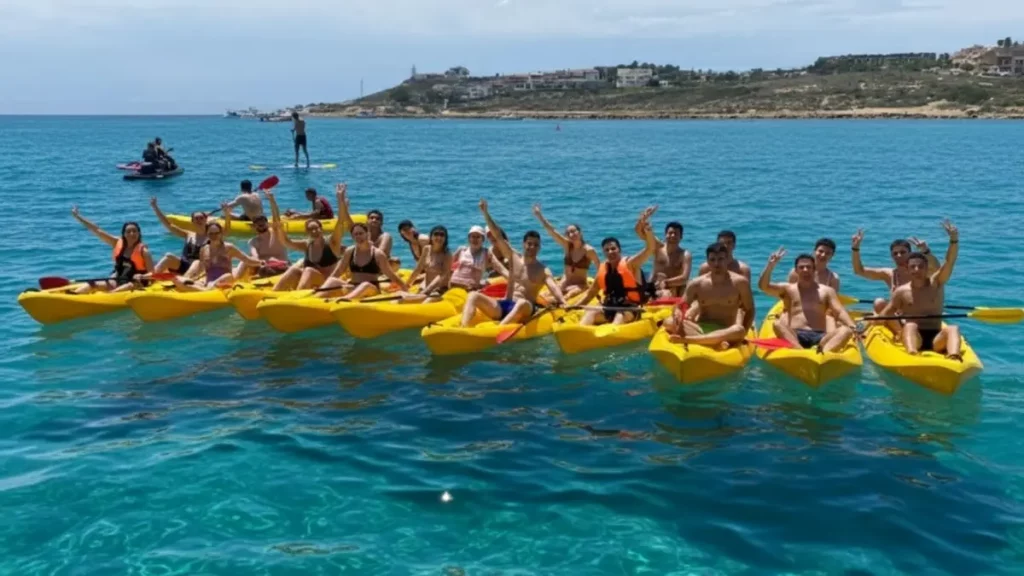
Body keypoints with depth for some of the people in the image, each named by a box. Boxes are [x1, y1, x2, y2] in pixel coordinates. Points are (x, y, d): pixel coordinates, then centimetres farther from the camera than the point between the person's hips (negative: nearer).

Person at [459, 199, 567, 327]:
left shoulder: (543, 271, 5)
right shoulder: (514, 258, 15)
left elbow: (554, 287, -11)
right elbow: (498, 235, 11)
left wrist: (562, 302, -34)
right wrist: (485, 212, 6)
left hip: (523, 311, -4)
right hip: (503, 306, 5)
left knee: (523, 304, -41)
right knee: (474, 296, -16)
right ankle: (464, 330, -37)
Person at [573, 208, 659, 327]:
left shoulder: (630, 263, -2)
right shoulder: (602, 269, 12)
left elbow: (651, 248, -15)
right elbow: (591, 292, 20)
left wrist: (646, 229, -31)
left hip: (630, 309, -5)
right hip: (609, 309, 5)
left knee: (620, 316, -35)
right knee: (590, 313, -20)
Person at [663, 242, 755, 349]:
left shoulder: (739, 282, -3)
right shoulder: (696, 283, 2)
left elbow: (749, 311, 3)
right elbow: (678, 308, 2)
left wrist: (743, 334, -14)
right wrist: (678, 315, -23)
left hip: (724, 332, -2)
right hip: (699, 329, 2)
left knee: (739, 330, -37)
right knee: (669, 322, -24)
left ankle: (686, 339, -40)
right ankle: (714, 342, -39)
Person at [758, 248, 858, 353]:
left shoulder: (827, 290, 21)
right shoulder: (788, 289, 19)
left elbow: (839, 312, 9)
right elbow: (763, 286, 4)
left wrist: (853, 327, -11)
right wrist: (771, 265, -12)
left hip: (820, 337, 1)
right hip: (794, 337, -1)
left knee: (846, 331, -27)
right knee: (777, 324, -32)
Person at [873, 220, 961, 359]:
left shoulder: (936, 283, 10)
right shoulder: (901, 291, 10)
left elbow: (949, 262, -4)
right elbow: (884, 315, 10)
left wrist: (954, 239, -20)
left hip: (936, 338, 1)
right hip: (913, 337, -1)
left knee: (953, 329, -28)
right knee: (910, 325, -32)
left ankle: (954, 356, -60)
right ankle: (912, 353, -64)